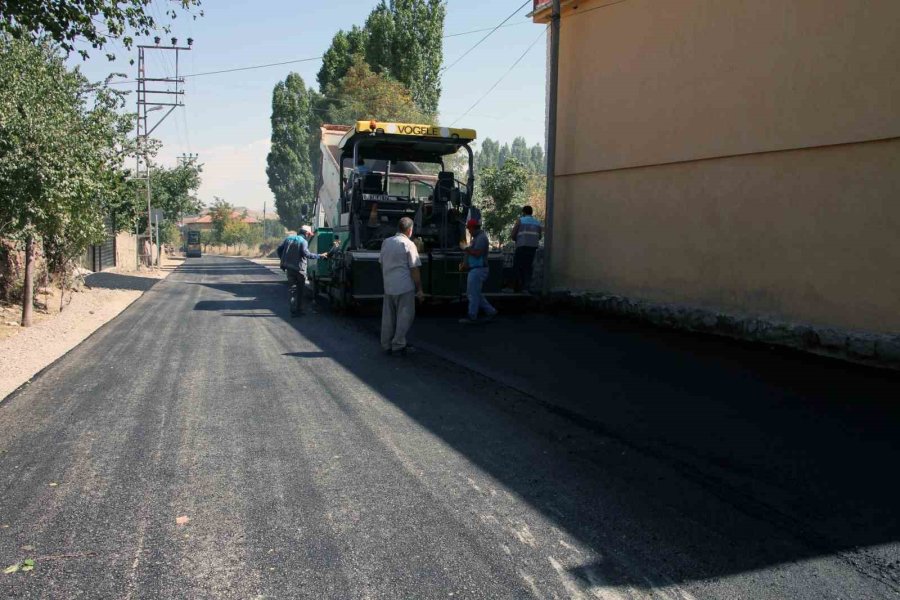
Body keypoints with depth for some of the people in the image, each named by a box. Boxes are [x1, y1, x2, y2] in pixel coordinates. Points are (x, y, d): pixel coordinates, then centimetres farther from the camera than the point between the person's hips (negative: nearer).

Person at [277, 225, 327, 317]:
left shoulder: (289, 238, 11)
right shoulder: (303, 241, -10)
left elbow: (279, 250, 12)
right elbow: (306, 254, -24)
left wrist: (283, 261, 19)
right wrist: (320, 256, -20)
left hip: (289, 268, 5)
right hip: (299, 269, -5)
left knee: (293, 288, 9)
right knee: (300, 289, 9)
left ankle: (294, 310, 3)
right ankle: (299, 310, 14)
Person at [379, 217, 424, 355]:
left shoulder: (386, 242, 9)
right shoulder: (409, 244, -9)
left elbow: (381, 263, 16)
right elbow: (414, 269, -10)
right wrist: (419, 289, -6)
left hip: (388, 286, 6)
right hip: (405, 286, -6)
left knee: (388, 316, 12)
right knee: (404, 316, 3)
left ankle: (387, 345, 19)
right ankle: (399, 345, 4)